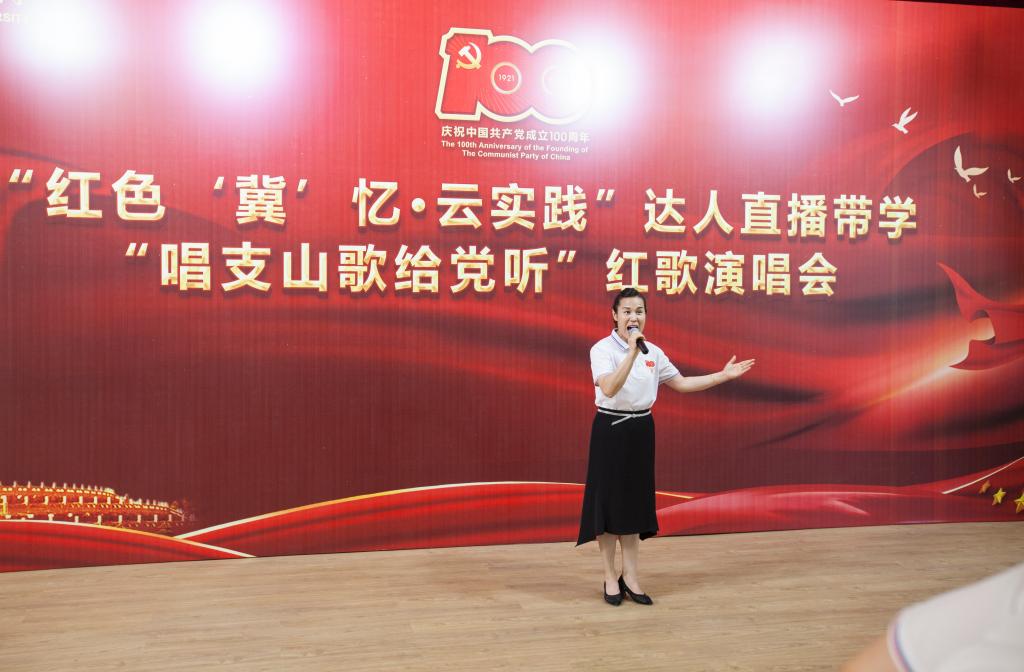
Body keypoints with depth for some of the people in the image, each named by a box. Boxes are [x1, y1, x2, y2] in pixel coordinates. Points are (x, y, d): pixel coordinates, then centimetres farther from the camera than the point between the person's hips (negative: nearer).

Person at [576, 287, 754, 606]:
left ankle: (630, 576, 21)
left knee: (635, 500, 11)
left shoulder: (653, 352, 7)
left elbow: (681, 383, 14)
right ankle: (611, 578, 15)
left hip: (641, 430, 6)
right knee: (609, 500, 1)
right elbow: (609, 389, -26)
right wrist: (632, 352, -31)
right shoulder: (602, 349, -12)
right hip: (611, 429, -5)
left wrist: (724, 375, 9)